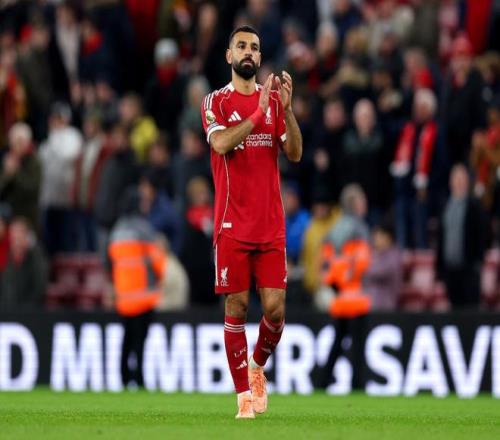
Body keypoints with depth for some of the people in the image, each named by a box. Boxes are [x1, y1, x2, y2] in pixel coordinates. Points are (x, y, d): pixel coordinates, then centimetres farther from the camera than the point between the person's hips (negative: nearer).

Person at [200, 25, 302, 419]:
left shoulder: (274, 99, 10)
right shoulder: (216, 102, 1)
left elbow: (295, 154, 0)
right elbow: (222, 143, -17)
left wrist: (287, 108, -13)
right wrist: (259, 111, -22)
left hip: (271, 224, 2)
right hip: (233, 224, -2)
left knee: (275, 308, -3)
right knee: (236, 308, -2)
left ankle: (258, 368, 25)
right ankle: (244, 395, 5)